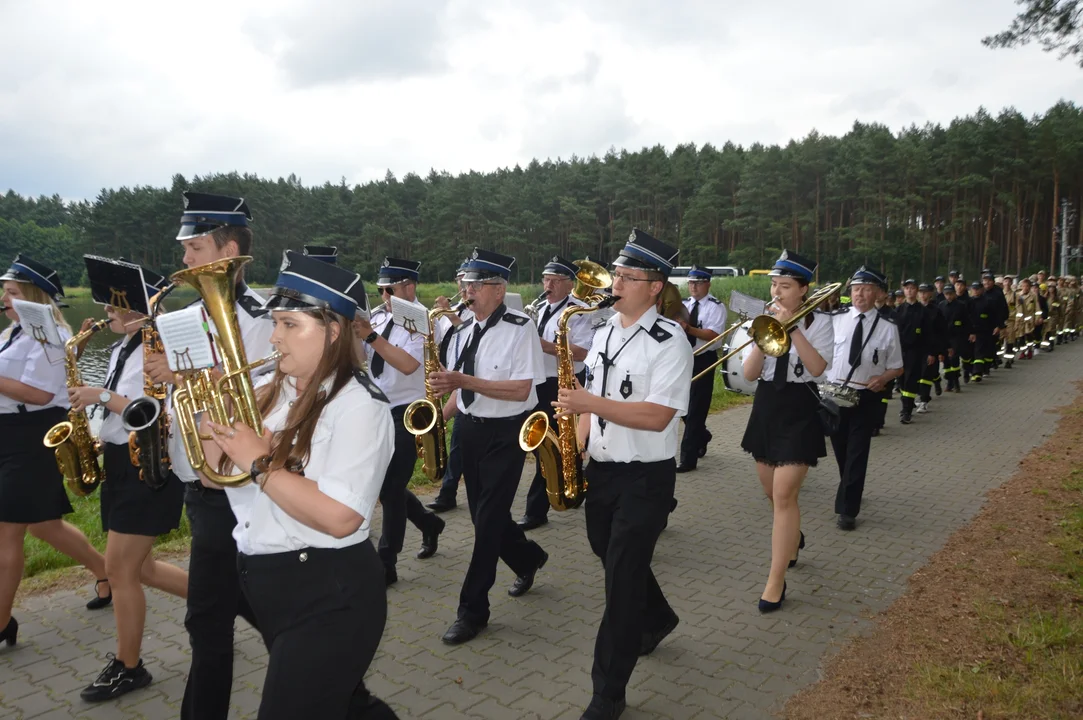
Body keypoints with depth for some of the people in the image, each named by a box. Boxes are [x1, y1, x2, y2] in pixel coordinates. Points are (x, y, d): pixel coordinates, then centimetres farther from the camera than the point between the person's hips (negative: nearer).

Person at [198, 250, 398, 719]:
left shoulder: (358, 405, -19)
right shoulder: (268, 393, 3)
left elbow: (340, 517, -28)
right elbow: (215, 475, 9)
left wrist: (258, 463, -23)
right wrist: (211, 421, -8)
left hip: (328, 596, -8)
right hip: (262, 584, 8)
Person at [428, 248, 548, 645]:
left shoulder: (520, 328, -15)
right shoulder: (464, 330, 6)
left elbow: (521, 390, -21)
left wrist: (465, 380, -28)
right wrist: (439, 419, -2)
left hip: (506, 433, -7)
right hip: (470, 429, 7)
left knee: (489, 518, -3)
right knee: (482, 512, 15)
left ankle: (472, 609, 10)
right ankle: (528, 558, 42)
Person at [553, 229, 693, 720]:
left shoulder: (669, 342, -16)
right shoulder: (603, 333, 7)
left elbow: (657, 416, -25)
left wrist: (590, 403, -28)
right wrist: (576, 444, 0)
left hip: (645, 477, -7)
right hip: (600, 470, 7)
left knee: (621, 581, -1)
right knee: (613, 561, 22)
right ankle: (656, 619, 52)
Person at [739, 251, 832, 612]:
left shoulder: (818, 322, -5)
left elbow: (817, 367, -21)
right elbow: (749, 373, -5)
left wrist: (791, 327, -23)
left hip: (799, 413, -5)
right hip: (765, 409, 5)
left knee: (784, 495, -10)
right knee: (772, 491, 17)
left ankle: (776, 581, -2)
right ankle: (792, 537, 48)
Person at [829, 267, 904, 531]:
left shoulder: (887, 327, -2)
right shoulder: (835, 320, 1)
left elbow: (897, 368, 4)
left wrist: (882, 378, -17)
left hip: (865, 397, -2)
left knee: (857, 452, -2)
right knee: (840, 449, 17)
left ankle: (847, 509, 5)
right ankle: (850, 492, 42)